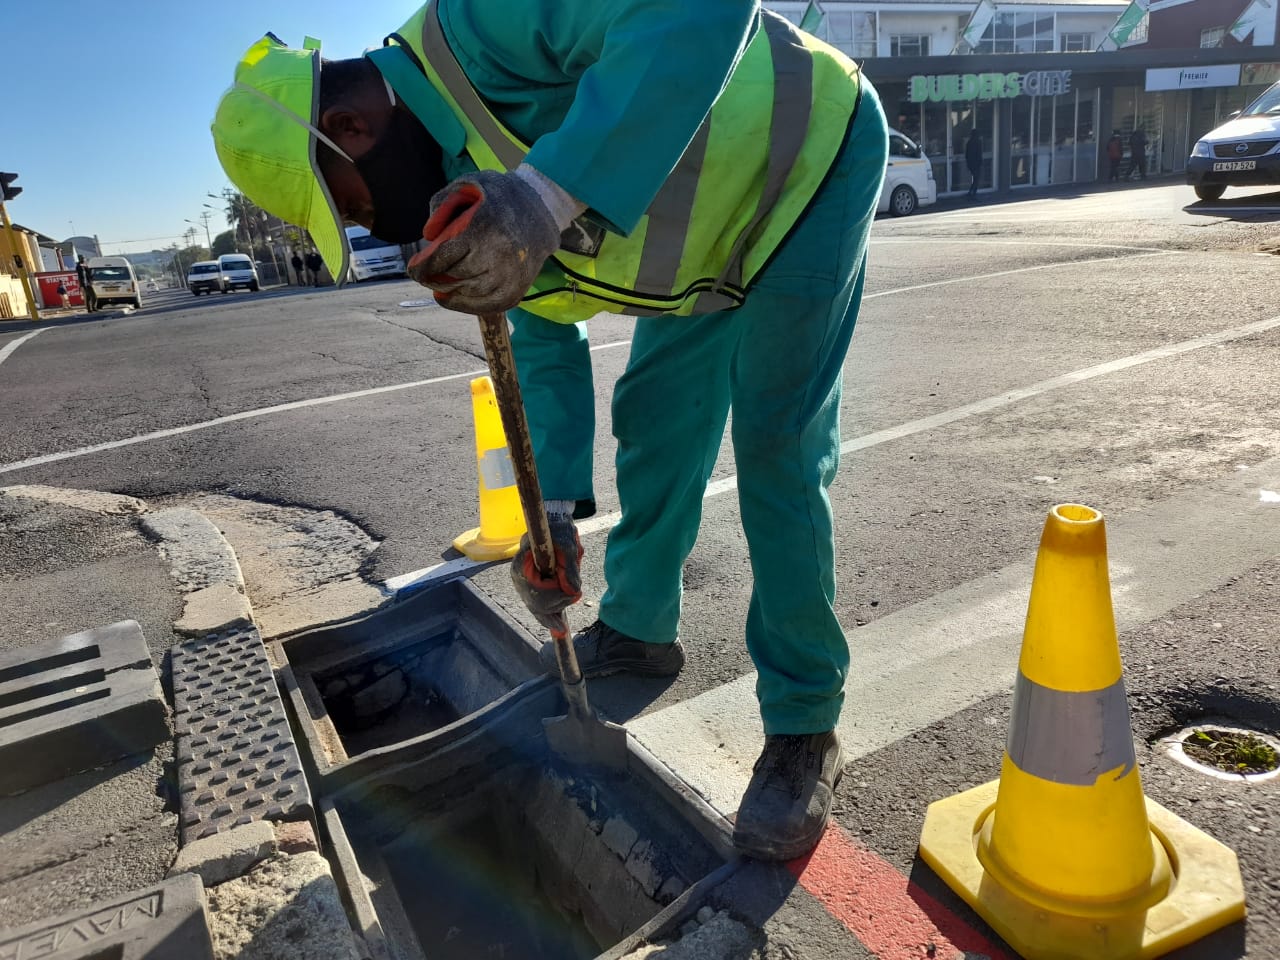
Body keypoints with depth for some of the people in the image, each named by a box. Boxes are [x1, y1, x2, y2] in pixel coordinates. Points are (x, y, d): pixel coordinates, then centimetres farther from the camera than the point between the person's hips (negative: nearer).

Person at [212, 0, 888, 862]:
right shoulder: (454, 187, -2)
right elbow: (543, 346, 3)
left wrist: (549, 189, -53)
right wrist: (554, 508, -4)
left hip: (810, 162, -8)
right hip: (709, 242, 8)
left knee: (776, 453, -13)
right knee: (653, 427, 10)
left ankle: (805, 728, 1)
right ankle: (640, 629, 31)